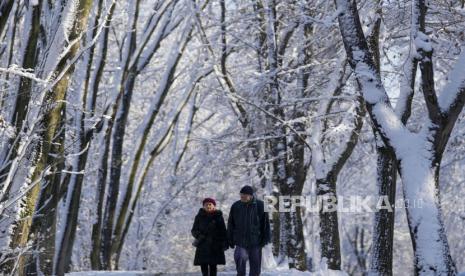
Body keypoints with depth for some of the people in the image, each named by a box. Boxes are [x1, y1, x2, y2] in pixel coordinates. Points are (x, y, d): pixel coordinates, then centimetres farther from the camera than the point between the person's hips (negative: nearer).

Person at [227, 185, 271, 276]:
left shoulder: (260, 205, -4)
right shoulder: (236, 206, 2)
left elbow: (266, 223, 0)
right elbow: (231, 224, 9)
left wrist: (265, 238, -5)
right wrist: (230, 240, 6)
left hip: (255, 242, 0)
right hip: (240, 241, 0)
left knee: (255, 265, 6)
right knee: (240, 259, -20)